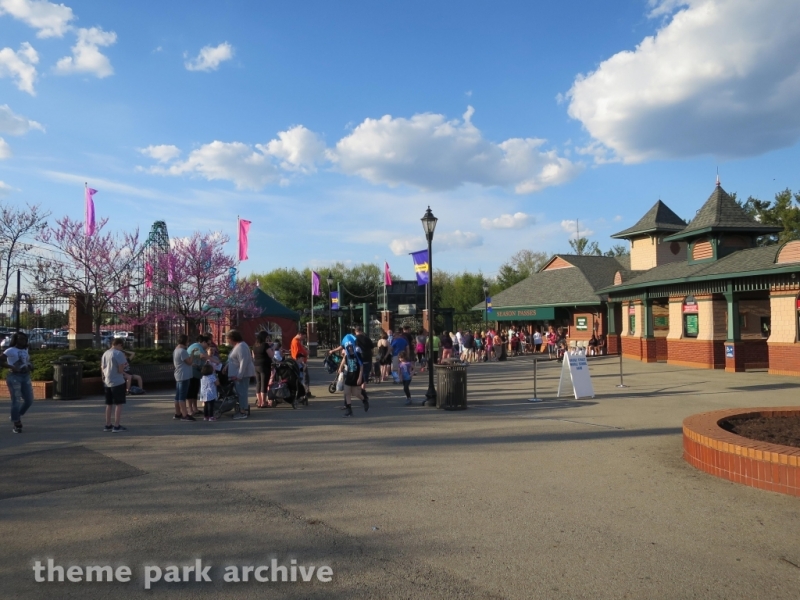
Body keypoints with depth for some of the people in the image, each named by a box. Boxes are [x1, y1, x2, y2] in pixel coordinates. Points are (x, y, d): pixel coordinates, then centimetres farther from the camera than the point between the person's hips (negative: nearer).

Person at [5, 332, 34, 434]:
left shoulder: (25, 350, 15)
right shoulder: (10, 350, -6)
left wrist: (30, 365, 8)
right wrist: (11, 367, -24)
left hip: (26, 377, 7)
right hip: (14, 377, -7)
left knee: (29, 401, 6)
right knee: (16, 401, -7)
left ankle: (16, 417, 29)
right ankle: (16, 425, 5)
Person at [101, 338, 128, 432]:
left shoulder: (105, 353, 10)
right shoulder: (119, 353, -14)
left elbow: (102, 367, 16)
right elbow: (121, 369, -16)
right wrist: (124, 365, 3)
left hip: (107, 382, 8)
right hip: (118, 382, -8)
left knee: (109, 404, 15)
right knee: (119, 404, -1)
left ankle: (108, 425, 20)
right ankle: (116, 426, -2)